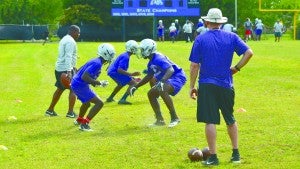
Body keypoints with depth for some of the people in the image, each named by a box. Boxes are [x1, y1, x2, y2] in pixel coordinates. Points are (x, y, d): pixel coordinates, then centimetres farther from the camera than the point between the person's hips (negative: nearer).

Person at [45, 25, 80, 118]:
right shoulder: (70, 41, -14)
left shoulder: (64, 39, 17)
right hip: (66, 69, -10)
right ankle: (70, 112, -4)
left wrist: (72, 67, 35)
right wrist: (69, 71, -32)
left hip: (59, 68, 10)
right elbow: (68, 57, -25)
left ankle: (50, 110, 25)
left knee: (60, 89, 19)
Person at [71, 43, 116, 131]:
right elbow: (84, 77, -28)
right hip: (80, 85, -10)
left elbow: (81, 72, 19)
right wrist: (99, 83, -22)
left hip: (76, 84, 10)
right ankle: (84, 124, -10)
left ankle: (79, 120, 59)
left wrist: (94, 82, 15)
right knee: (99, 103, -11)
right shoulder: (97, 64, -21)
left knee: (87, 103, 34)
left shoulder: (96, 61, 9)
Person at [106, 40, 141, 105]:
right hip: (115, 73, -10)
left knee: (121, 84, 38)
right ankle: (123, 100, -20)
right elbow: (119, 70, -27)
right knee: (133, 84, -11)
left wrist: (133, 78, 20)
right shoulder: (125, 57, -18)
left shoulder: (125, 55, 14)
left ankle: (110, 98, 49)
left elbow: (123, 70, 21)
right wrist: (131, 74, -30)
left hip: (111, 72, 10)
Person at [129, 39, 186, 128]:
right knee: (151, 94, 10)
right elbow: (149, 77, 23)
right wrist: (136, 87, 23)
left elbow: (171, 70, -38)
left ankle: (174, 118, -24)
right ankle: (160, 120, 14)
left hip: (177, 77, -11)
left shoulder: (158, 59, -24)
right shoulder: (151, 62, 9)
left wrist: (162, 81, -53)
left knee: (162, 91, -34)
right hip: (168, 79, 11)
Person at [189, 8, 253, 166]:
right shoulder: (231, 37, 3)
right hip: (226, 85, 3)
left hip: (207, 86, -3)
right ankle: (235, 153, 22)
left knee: (210, 121, -1)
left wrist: (192, 86, 2)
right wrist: (236, 68, 4)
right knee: (230, 120, 18)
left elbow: (194, 65, -5)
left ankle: (213, 157, 1)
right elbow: (249, 52, -6)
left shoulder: (201, 39, -3)